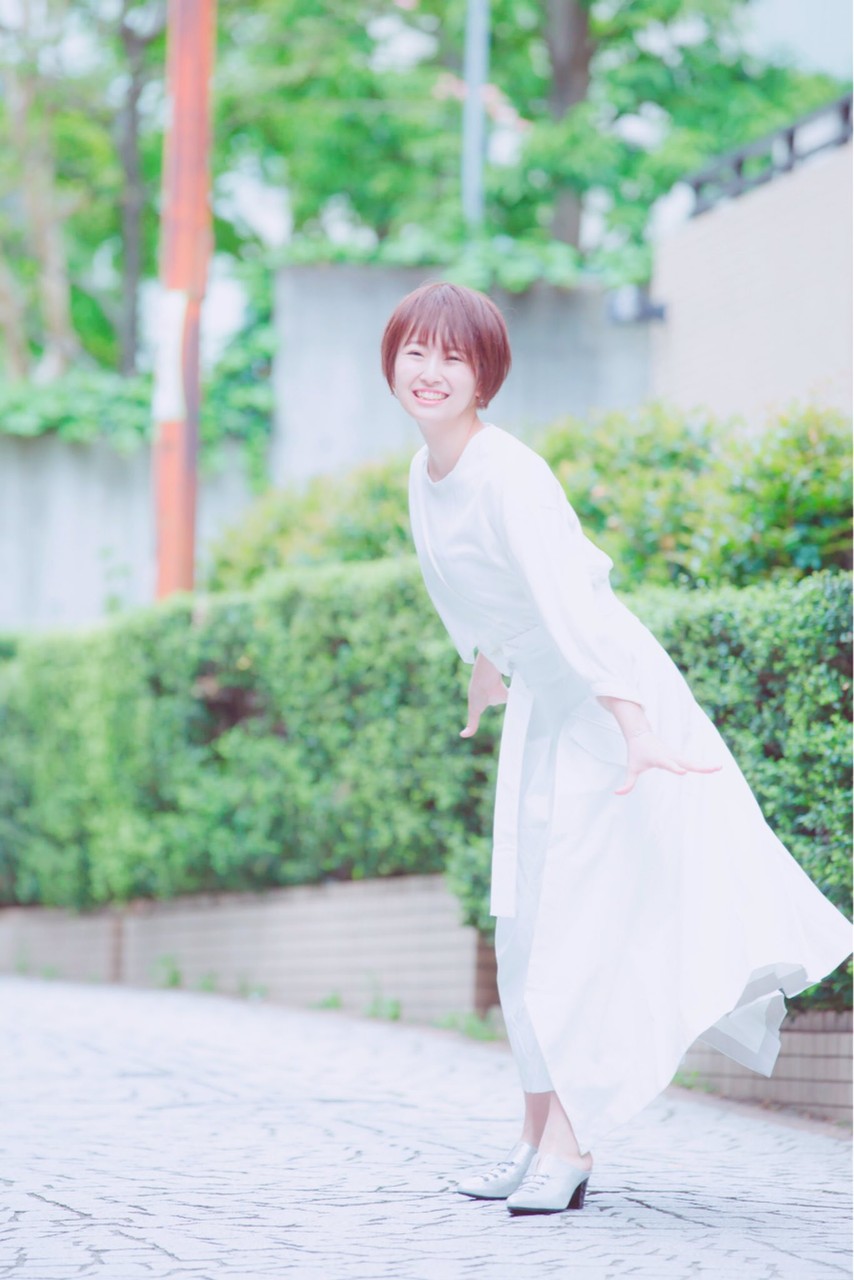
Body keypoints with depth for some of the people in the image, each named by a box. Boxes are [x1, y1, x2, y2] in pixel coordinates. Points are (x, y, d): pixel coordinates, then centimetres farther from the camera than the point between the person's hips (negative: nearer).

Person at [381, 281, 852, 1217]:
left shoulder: (508, 475, -24)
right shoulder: (426, 473, 1)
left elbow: (570, 600, -33)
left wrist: (635, 733, -39)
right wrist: (483, 673, 31)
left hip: (607, 704, -9)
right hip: (540, 703, 9)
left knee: (578, 922, -10)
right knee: (527, 929, 11)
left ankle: (567, 1143, -5)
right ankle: (540, 1137, 19)